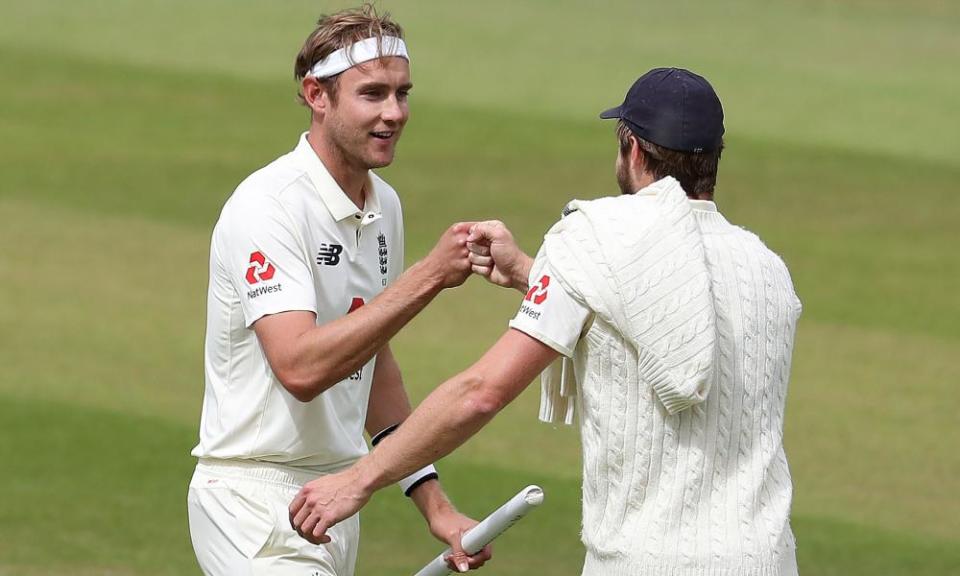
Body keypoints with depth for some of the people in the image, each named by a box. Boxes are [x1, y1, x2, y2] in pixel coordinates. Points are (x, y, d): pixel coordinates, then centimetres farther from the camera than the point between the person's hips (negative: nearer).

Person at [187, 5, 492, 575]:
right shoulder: (268, 207, -16)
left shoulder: (384, 207, 11)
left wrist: (435, 504, 17)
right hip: (256, 504, -9)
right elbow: (300, 367, -28)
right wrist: (429, 276, -29)